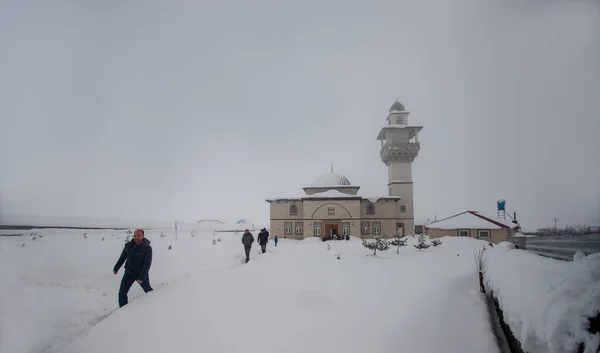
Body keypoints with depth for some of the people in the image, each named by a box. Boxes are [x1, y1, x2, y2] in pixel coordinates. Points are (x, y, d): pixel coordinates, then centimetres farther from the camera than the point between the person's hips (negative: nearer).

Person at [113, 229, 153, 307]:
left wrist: (141, 277, -24)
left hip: (142, 274, -3)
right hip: (129, 273, 3)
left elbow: (147, 264, -19)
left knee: (148, 291, 15)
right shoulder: (128, 246, -8)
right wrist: (116, 268, 18)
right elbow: (122, 258, 8)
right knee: (122, 293, -2)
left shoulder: (147, 248, -18)